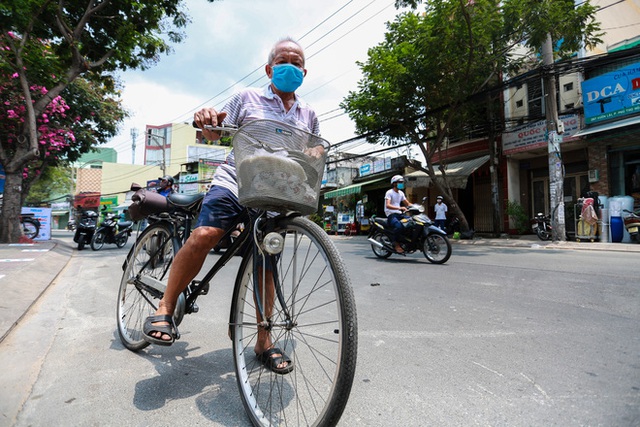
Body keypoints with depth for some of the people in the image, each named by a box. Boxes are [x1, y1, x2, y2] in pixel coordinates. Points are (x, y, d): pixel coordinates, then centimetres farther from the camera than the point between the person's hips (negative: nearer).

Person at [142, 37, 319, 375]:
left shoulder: (308, 115, 18)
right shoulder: (248, 97, 10)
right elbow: (217, 135, 7)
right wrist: (207, 123, -16)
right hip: (235, 180, -2)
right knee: (204, 235, -25)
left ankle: (264, 341, 15)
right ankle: (165, 309, -3)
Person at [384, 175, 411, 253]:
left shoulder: (401, 193, 19)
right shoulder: (389, 192, -6)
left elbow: (407, 203, 22)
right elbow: (387, 205, -21)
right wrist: (399, 208, -34)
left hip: (399, 214, 8)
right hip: (391, 215, -8)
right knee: (399, 226, -36)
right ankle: (396, 244, -19)